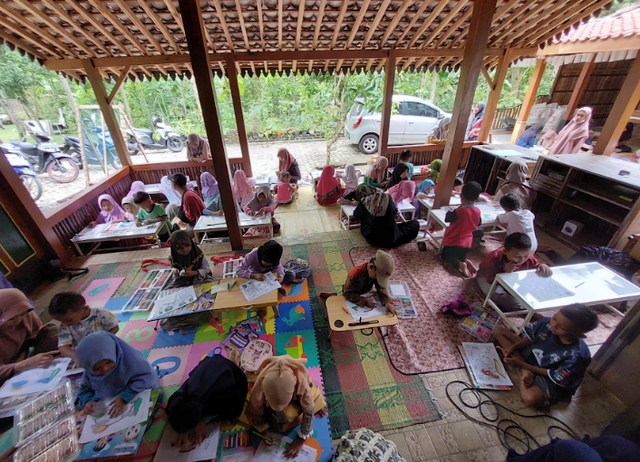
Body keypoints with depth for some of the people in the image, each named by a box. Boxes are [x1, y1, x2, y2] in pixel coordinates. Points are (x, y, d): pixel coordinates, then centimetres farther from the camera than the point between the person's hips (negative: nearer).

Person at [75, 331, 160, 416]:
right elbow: (85, 388, 6)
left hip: (138, 397, -6)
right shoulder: (90, 371, -10)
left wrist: (125, 397, -32)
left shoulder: (129, 356, -27)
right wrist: (88, 401, -15)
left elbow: (148, 376, -26)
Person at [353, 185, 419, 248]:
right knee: (415, 223, 18)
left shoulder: (363, 202, -13)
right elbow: (395, 212, 9)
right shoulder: (387, 197, -9)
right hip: (391, 239, 0)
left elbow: (356, 216, 7)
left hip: (372, 240, 1)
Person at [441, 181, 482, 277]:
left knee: (446, 255, 17)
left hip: (453, 241, -6)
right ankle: (467, 261, -5)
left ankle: (460, 264, -14)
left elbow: (447, 218, -12)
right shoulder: (478, 211, -6)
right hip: (467, 242, 6)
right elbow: (478, 224, 12)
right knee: (461, 256, 30)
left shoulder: (460, 210, -26)